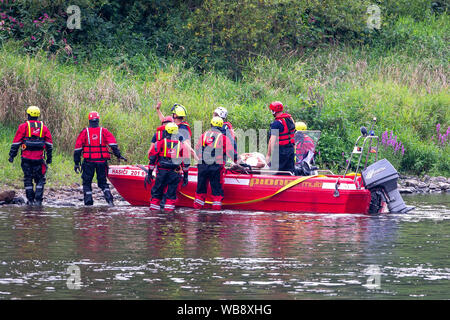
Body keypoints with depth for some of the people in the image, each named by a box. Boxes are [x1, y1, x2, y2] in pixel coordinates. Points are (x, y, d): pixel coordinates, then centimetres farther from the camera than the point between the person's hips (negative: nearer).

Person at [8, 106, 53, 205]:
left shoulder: (23, 126, 0)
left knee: (28, 179, 8)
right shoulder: (43, 127, 8)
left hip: (26, 157, -1)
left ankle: (30, 200, 6)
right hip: (39, 158, 1)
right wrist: (49, 157, 15)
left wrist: (12, 155, 3)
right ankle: (38, 199, -4)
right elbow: (49, 143, 9)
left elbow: (16, 142, -2)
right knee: (40, 179, 8)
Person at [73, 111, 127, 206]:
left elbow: (78, 148, 2)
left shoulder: (85, 132, 3)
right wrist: (118, 155, -1)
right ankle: (109, 199, -8)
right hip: (102, 161, 1)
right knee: (102, 182, 11)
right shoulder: (104, 131, 3)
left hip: (89, 161, -1)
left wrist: (77, 162, 6)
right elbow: (113, 144, -4)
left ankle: (88, 202, 1)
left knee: (86, 182, 10)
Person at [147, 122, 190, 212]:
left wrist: (150, 173, 10)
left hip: (161, 171, 0)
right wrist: (185, 176, 14)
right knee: (172, 191, 7)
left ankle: (154, 207, 11)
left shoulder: (160, 143, 4)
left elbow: (152, 159, 4)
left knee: (157, 190, 10)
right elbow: (185, 162, 8)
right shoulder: (181, 145, 8)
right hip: (175, 173, 0)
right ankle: (169, 207, 2)